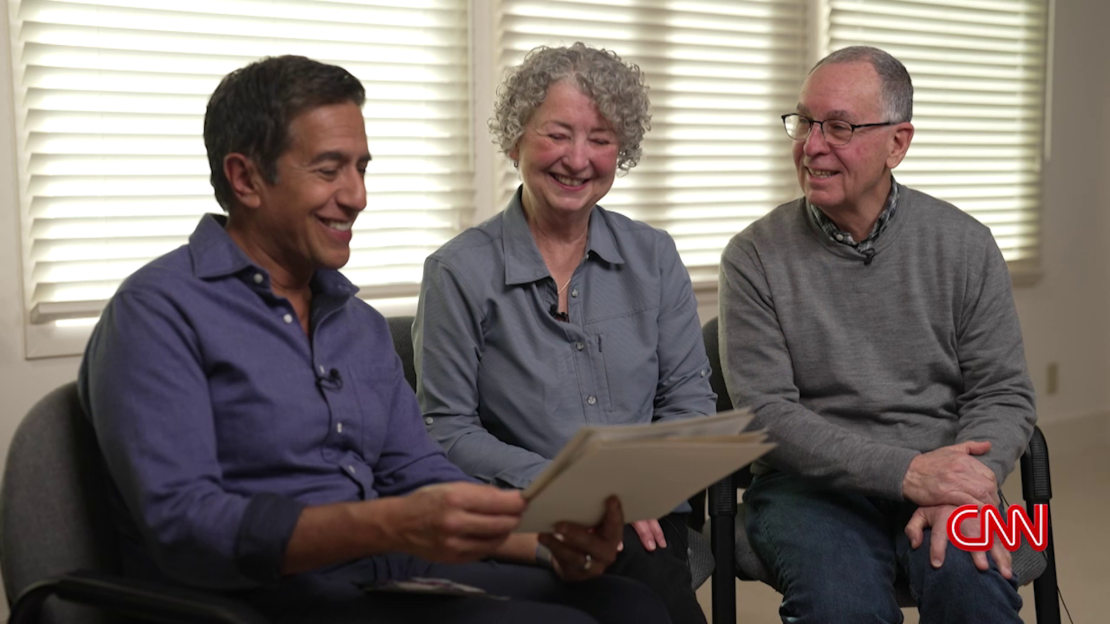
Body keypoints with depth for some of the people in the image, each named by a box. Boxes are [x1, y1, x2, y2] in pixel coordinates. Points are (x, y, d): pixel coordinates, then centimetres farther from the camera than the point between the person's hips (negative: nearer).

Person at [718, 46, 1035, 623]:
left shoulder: (964, 245, 5)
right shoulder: (755, 257, 0)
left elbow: (1004, 393, 5)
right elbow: (766, 412, -7)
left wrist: (962, 485, -17)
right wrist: (906, 471, -18)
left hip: (942, 478, 2)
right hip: (810, 483, -1)